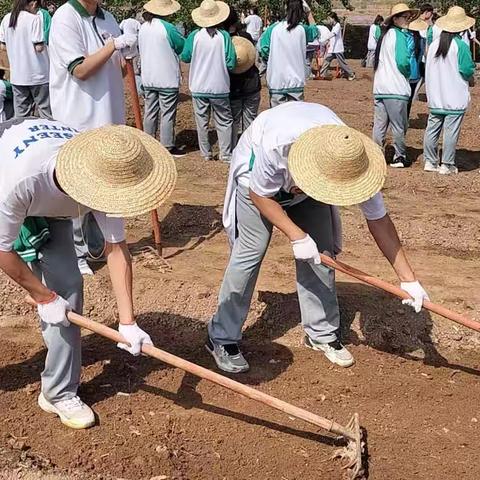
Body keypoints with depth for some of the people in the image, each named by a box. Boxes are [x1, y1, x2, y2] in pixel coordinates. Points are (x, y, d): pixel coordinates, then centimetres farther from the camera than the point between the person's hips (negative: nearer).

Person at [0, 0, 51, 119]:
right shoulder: (34, 19, -12)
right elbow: (39, 47, -16)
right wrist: (44, 46, 5)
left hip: (17, 75, 5)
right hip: (37, 74, -5)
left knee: (21, 115, 10)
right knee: (46, 111, 3)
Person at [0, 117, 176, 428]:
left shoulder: (105, 178, -32)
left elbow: (117, 248, -23)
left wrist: (127, 322, -24)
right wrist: (44, 297, -16)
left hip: (49, 210, 3)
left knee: (66, 287, -7)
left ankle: (59, 392, 7)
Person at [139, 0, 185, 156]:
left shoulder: (142, 28, 3)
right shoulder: (168, 28, -17)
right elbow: (184, 47, -6)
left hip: (148, 79, 6)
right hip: (167, 79, -6)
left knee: (150, 112, 13)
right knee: (168, 114, 1)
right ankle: (168, 146, 5)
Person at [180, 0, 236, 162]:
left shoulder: (194, 36, -7)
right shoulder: (224, 36, -10)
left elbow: (185, 57, 3)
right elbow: (231, 64, -10)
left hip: (199, 88, 1)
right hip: (220, 88, -1)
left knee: (202, 121, 12)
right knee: (224, 121, 9)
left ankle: (206, 153, 17)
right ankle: (226, 154, 7)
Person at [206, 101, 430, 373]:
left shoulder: (352, 160, -33)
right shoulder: (276, 145, -45)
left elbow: (379, 220, -22)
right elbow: (260, 195, -25)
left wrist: (409, 280, -23)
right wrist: (296, 236, -33)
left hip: (306, 182, 3)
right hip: (258, 174, -3)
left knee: (321, 253, -5)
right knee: (251, 251, -11)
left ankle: (322, 334, 13)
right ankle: (222, 339, 0)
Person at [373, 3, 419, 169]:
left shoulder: (385, 35, 15)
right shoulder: (400, 35, -10)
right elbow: (403, 62, -17)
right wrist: (408, 74, 3)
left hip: (379, 88, 8)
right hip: (395, 88, -8)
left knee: (379, 124, 10)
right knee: (399, 126, 3)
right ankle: (399, 157, 11)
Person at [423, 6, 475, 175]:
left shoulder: (434, 44, 3)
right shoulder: (461, 45, -13)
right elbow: (467, 70, -13)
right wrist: (471, 70, 9)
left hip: (435, 97, 5)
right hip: (455, 98, -5)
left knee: (432, 128, 10)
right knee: (451, 131, 0)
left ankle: (430, 162, 16)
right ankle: (447, 165, 3)